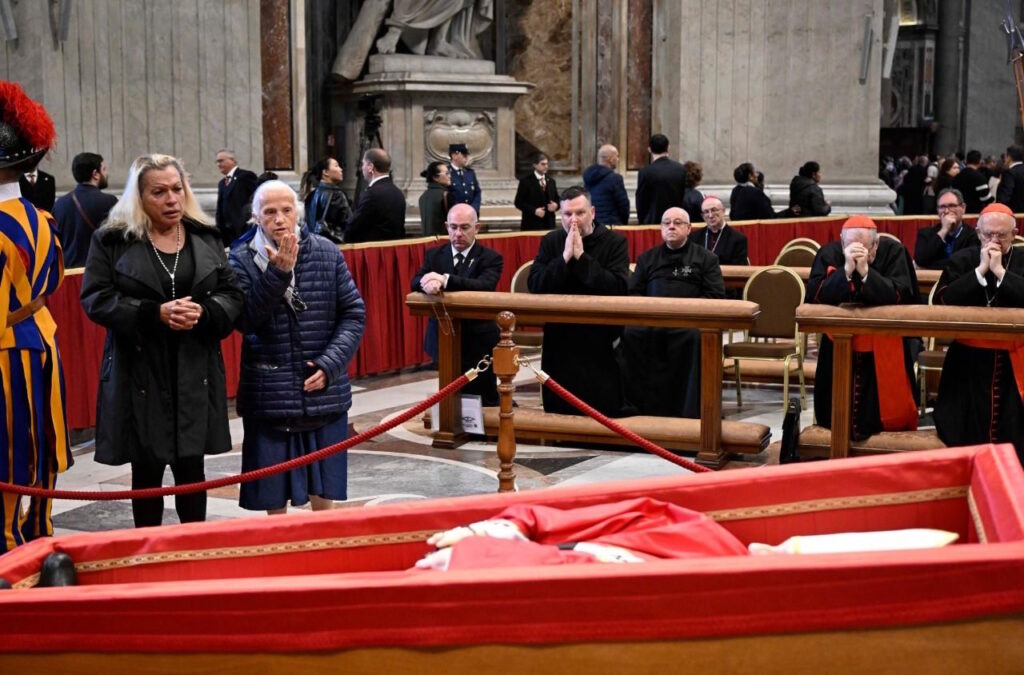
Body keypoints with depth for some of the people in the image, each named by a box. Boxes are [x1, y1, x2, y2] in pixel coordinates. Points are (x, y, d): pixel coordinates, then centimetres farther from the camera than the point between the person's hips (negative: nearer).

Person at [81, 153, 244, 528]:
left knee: (191, 468, 8)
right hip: (139, 374, -2)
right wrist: (155, 313, -19)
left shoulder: (206, 238, 9)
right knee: (147, 471, 7)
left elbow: (232, 295, 8)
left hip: (195, 374, 2)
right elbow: (96, 299, -8)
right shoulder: (112, 240, -1)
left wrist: (204, 312, -14)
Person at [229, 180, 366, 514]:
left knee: (323, 497, 13)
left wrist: (330, 364, -9)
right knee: (273, 500, 7)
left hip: (324, 394, 2)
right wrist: (277, 273, -25)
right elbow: (245, 320, -16)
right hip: (269, 397, -1)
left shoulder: (327, 253, 0)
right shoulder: (242, 259, -4)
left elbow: (354, 313, 2)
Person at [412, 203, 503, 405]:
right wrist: (428, 284, -31)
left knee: (485, 403, 3)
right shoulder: (434, 255, 8)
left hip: (478, 343, -3)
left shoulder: (491, 258, -4)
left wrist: (445, 280, -34)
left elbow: (484, 286, -23)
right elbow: (416, 283, -6)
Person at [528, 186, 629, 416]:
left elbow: (619, 287, -19)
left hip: (601, 339, -3)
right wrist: (565, 257, -15)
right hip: (559, 340, 3)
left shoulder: (615, 242, -4)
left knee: (605, 410, -1)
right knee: (558, 411, 7)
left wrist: (581, 257, -18)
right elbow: (534, 286, -5)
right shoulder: (550, 242, 6)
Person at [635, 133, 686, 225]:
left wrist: (641, 221, 10)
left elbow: (641, 202, -4)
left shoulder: (645, 172, -11)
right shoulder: (681, 169, 2)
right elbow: (684, 197, 8)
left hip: (654, 222, -4)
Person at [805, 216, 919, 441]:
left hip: (884, 344, -1)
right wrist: (846, 270, -32)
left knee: (891, 405, 0)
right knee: (835, 416, 5)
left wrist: (866, 271, -32)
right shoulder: (828, 253, -9)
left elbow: (901, 296, -22)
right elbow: (813, 296, -20)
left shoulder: (893, 251, -11)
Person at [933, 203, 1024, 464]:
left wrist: (1000, 271, -15)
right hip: (970, 359, 0)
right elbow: (942, 300, -9)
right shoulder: (962, 260, 5)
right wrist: (981, 269, -11)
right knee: (966, 434, -1)